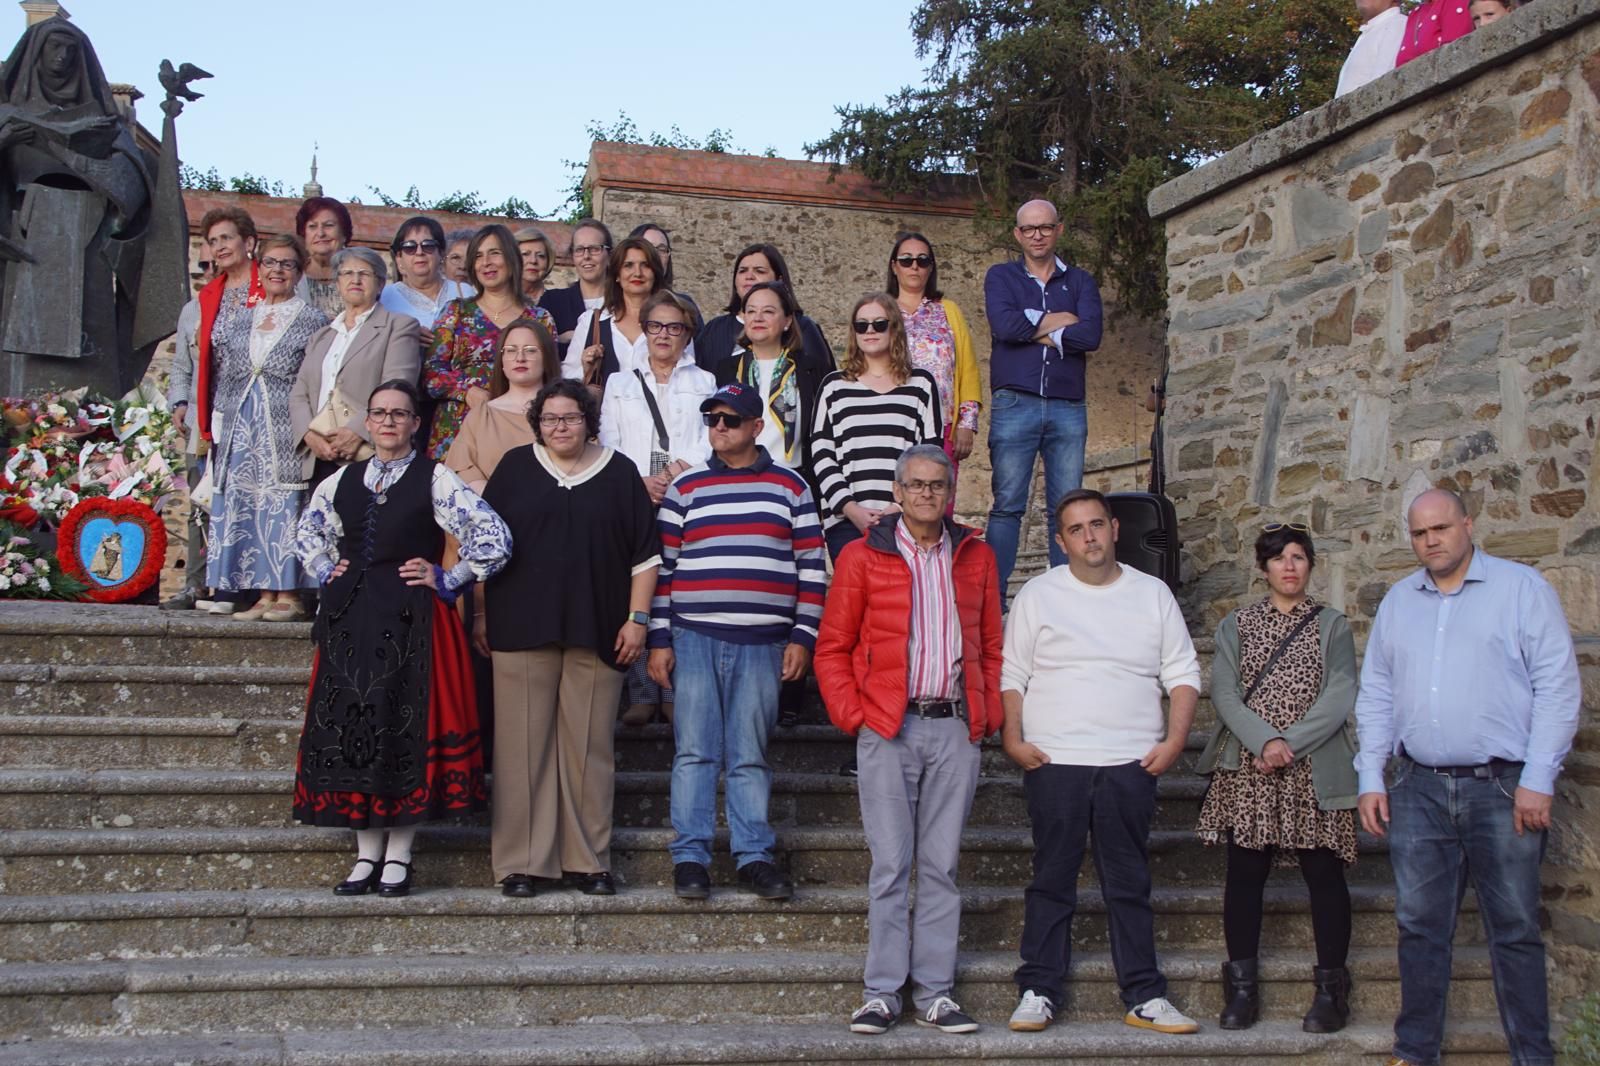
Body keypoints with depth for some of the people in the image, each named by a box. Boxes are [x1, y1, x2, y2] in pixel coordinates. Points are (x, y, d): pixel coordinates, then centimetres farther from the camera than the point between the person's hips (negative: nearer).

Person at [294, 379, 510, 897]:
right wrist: (326, 573, 16)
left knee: (406, 727, -3)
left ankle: (398, 857, 5)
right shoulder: (342, 480, 12)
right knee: (351, 726, 4)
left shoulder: (435, 480, -3)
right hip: (350, 620, 5)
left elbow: (493, 537, -10)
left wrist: (448, 581, -8)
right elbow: (310, 531, 31)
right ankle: (367, 855, 13)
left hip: (411, 620, -5)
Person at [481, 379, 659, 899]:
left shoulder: (618, 472, 7)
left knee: (590, 747, 3)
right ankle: (520, 861, 6)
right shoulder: (515, 467, 8)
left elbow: (644, 552, 6)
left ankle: (590, 859, 11)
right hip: (522, 628, 0)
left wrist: (637, 618, -1)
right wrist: (484, 614, 6)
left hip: (597, 631, 0)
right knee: (524, 744, 0)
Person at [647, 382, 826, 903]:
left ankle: (755, 856, 11)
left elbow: (811, 566, 7)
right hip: (694, 639, 0)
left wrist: (802, 637, 0)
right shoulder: (685, 488, 8)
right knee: (694, 751, 1)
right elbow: (662, 567, 8)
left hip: (762, 644, 0)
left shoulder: (789, 486, 8)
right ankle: (689, 856, 8)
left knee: (750, 756, 4)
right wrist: (659, 640, 2)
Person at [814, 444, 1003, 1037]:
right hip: (887, 729, -2)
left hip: (956, 728, 2)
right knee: (890, 864, -1)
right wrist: (852, 716, -5)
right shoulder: (862, 558, 3)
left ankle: (935, 992, 13)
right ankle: (882, 992, 8)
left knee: (942, 864, 6)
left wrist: (991, 716, 6)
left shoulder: (976, 558, 12)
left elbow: (992, 647, 15)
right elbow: (832, 648, 4)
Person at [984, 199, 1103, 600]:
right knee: (1007, 504, -5)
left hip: (1068, 406, 2)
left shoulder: (1080, 282, 15)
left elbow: (1091, 335, -4)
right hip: (1014, 404, -2)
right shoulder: (1001, 277, 13)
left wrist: (1034, 332, -4)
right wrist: (1061, 321, -1)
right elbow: (1004, 325, -9)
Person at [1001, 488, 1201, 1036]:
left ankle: (1144, 996, 12)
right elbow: (1012, 674, 5)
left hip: (1130, 765, 1)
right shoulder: (1037, 594, 6)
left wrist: (1174, 740, -3)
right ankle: (1038, 990, 11)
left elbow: (1182, 675, 9)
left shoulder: (1152, 594, 9)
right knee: (1052, 882, 4)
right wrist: (1012, 737, -8)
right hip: (1054, 764, -1)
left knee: (1130, 885, 7)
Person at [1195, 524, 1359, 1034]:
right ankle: (1242, 987, 9)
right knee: (1244, 873, 2)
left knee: (1323, 873, 0)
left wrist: (1290, 745, -14)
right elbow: (1224, 694, 0)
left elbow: (1339, 698, -3)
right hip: (1246, 769, 1)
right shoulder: (1236, 626, 11)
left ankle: (1331, 988, 8)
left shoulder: (1332, 626, 8)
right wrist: (1264, 741, -15)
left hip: (1314, 770, -1)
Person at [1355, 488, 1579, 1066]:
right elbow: (1376, 693, 15)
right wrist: (1371, 779, 8)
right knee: (1420, 925, 8)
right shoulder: (1398, 601, 13)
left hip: (1502, 786, -4)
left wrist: (1538, 779, -10)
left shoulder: (1521, 587, 0)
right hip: (1418, 789, 4)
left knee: (1515, 929, 2)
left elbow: (1558, 686, -5)